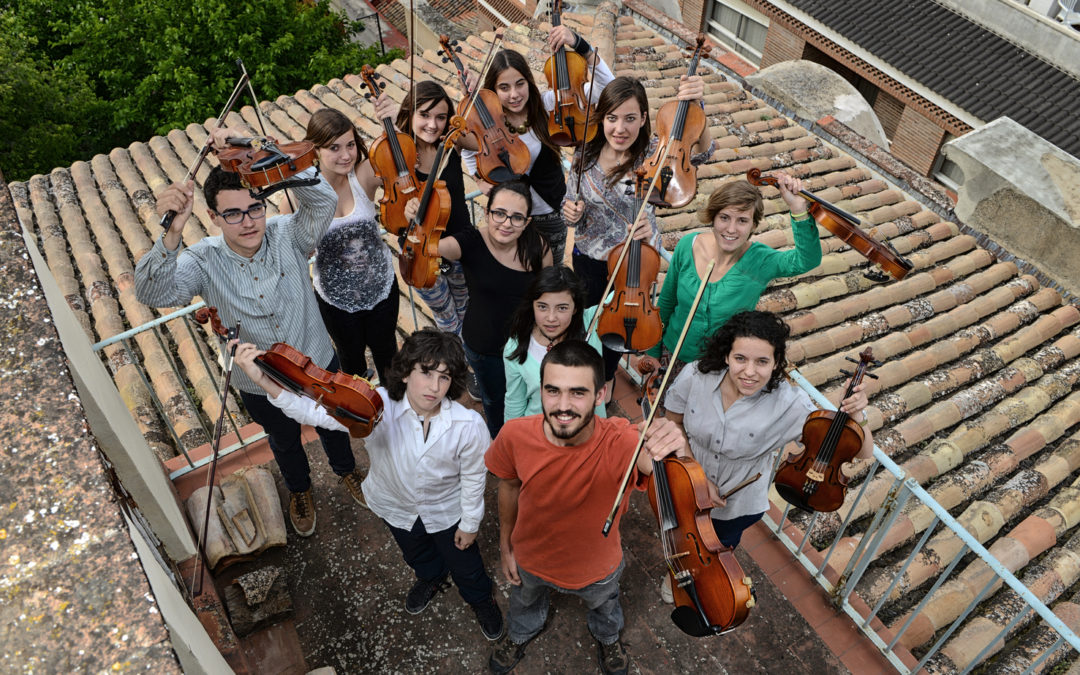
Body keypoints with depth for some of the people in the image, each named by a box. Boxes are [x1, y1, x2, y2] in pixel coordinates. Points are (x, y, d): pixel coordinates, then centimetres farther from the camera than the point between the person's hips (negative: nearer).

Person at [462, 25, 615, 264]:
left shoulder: (547, 105, -16)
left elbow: (605, 84, -22)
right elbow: (468, 152, 9)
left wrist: (578, 44, -31)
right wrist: (481, 181, -6)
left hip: (550, 217, 0)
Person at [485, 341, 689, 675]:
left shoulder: (620, 442, -40)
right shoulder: (515, 435, -31)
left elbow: (650, 459, -63)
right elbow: (509, 487, -11)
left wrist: (673, 452, -85)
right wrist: (505, 546, 1)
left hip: (597, 568, -1)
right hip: (530, 559, 1)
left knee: (604, 606, 35)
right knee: (525, 601, 36)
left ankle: (608, 637, 72)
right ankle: (521, 634, 72)